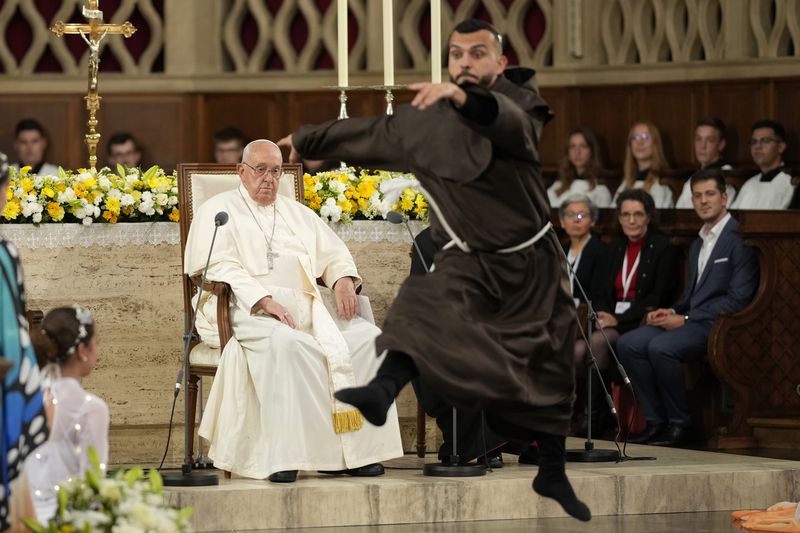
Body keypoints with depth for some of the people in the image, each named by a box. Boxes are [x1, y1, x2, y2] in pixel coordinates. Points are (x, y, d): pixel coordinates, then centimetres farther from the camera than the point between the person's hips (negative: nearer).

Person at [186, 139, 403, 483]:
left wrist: (343, 279, -3)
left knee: (366, 337, -19)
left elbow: (334, 254, 23)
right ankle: (283, 454, -38)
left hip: (306, 305, 6)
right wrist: (264, 300, -20)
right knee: (285, 343, -39)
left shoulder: (297, 213, 28)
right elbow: (220, 267, -6)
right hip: (248, 309, -6)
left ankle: (357, 448, -21)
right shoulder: (219, 210, 9)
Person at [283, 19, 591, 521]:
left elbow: (508, 122, -37)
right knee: (428, 308, -32)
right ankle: (383, 391, -56)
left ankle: (553, 474, 30)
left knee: (549, 372, 11)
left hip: (533, 259, -1)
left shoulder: (520, 100, -11)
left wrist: (462, 98, -57)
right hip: (470, 259, 1)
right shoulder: (424, 121, 0)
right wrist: (306, 141, 27)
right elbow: (365, 133, 15)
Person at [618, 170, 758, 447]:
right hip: (689, 320, 9)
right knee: (627, 344, -10)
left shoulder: (739, 239, -8)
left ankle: (679, 423, -17)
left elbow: (738, 299, -15)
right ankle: (656, 421, -8)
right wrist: (673, 312, 3)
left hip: (716, 324, -9)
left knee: (661, 347, -32)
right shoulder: (697, 244, 22)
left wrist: (685, 319, -16)